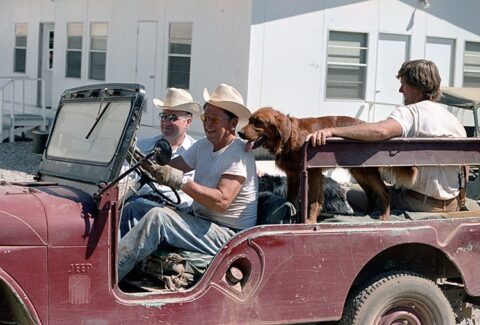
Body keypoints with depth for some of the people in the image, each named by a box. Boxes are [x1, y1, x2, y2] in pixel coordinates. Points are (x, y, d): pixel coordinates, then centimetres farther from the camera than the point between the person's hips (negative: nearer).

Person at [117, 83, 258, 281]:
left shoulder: (238, 155, -15)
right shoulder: (204, 146, 12)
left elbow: (222, 201, -27)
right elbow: (169, 168, 9)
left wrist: (182, 182, -32)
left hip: (230, 236, -10)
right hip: (200, 221, 10)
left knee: (157, 218, -26)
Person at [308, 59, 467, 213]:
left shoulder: (409, 113, -16)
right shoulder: (455, 121, 8)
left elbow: (381, 131, -37)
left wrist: (331, 131, -41)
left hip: (420, 205, -8)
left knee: (351, 195, 4)